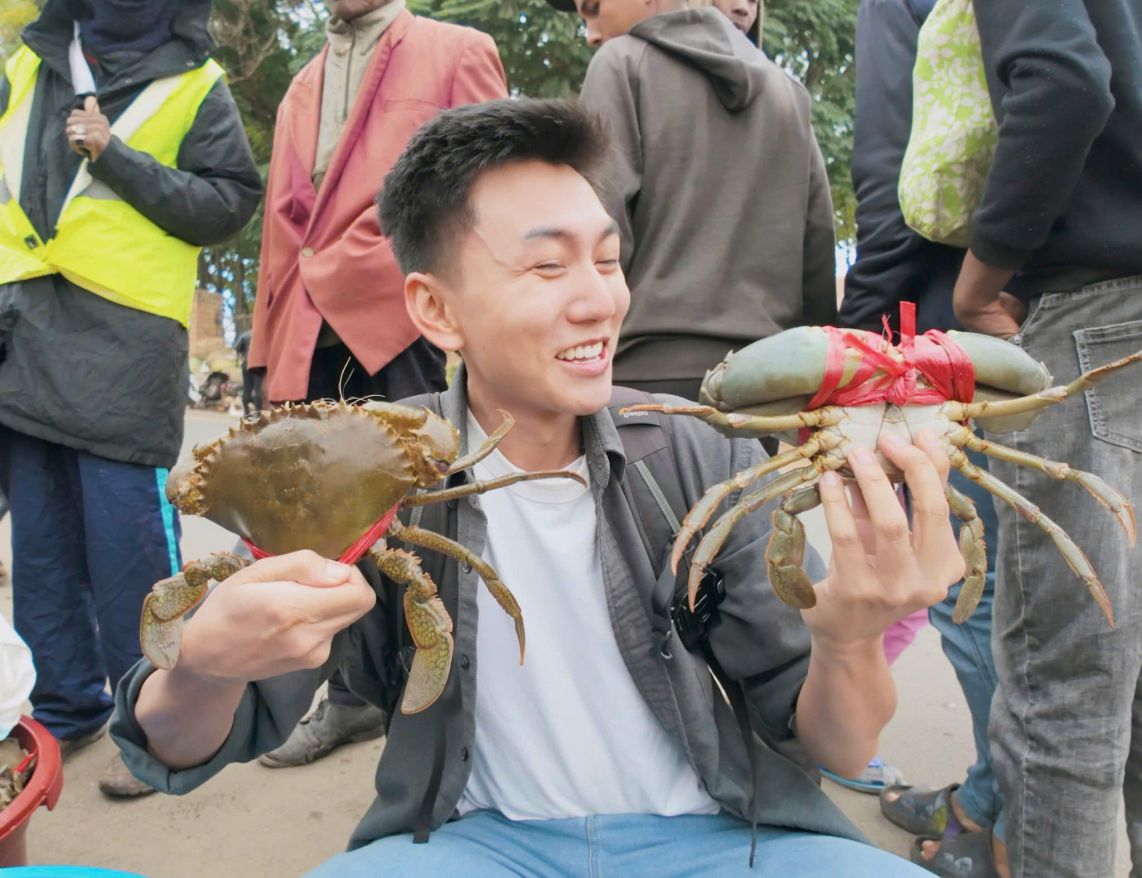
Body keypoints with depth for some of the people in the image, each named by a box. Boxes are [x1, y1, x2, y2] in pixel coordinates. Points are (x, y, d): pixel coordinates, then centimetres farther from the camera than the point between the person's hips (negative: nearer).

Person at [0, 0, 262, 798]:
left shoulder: (194, 84, 5)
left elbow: (229, 202, -3)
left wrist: (116, 157, -12)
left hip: (127, 342, -5)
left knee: (128, 537, -6)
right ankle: (66, 706, 25)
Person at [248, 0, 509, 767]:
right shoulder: (301, 90, 22)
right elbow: (284, 230, 19)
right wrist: (273, 353, 12)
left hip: (406, 330, -6)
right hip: (314, 348, 6)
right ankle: (351, 700, 26)